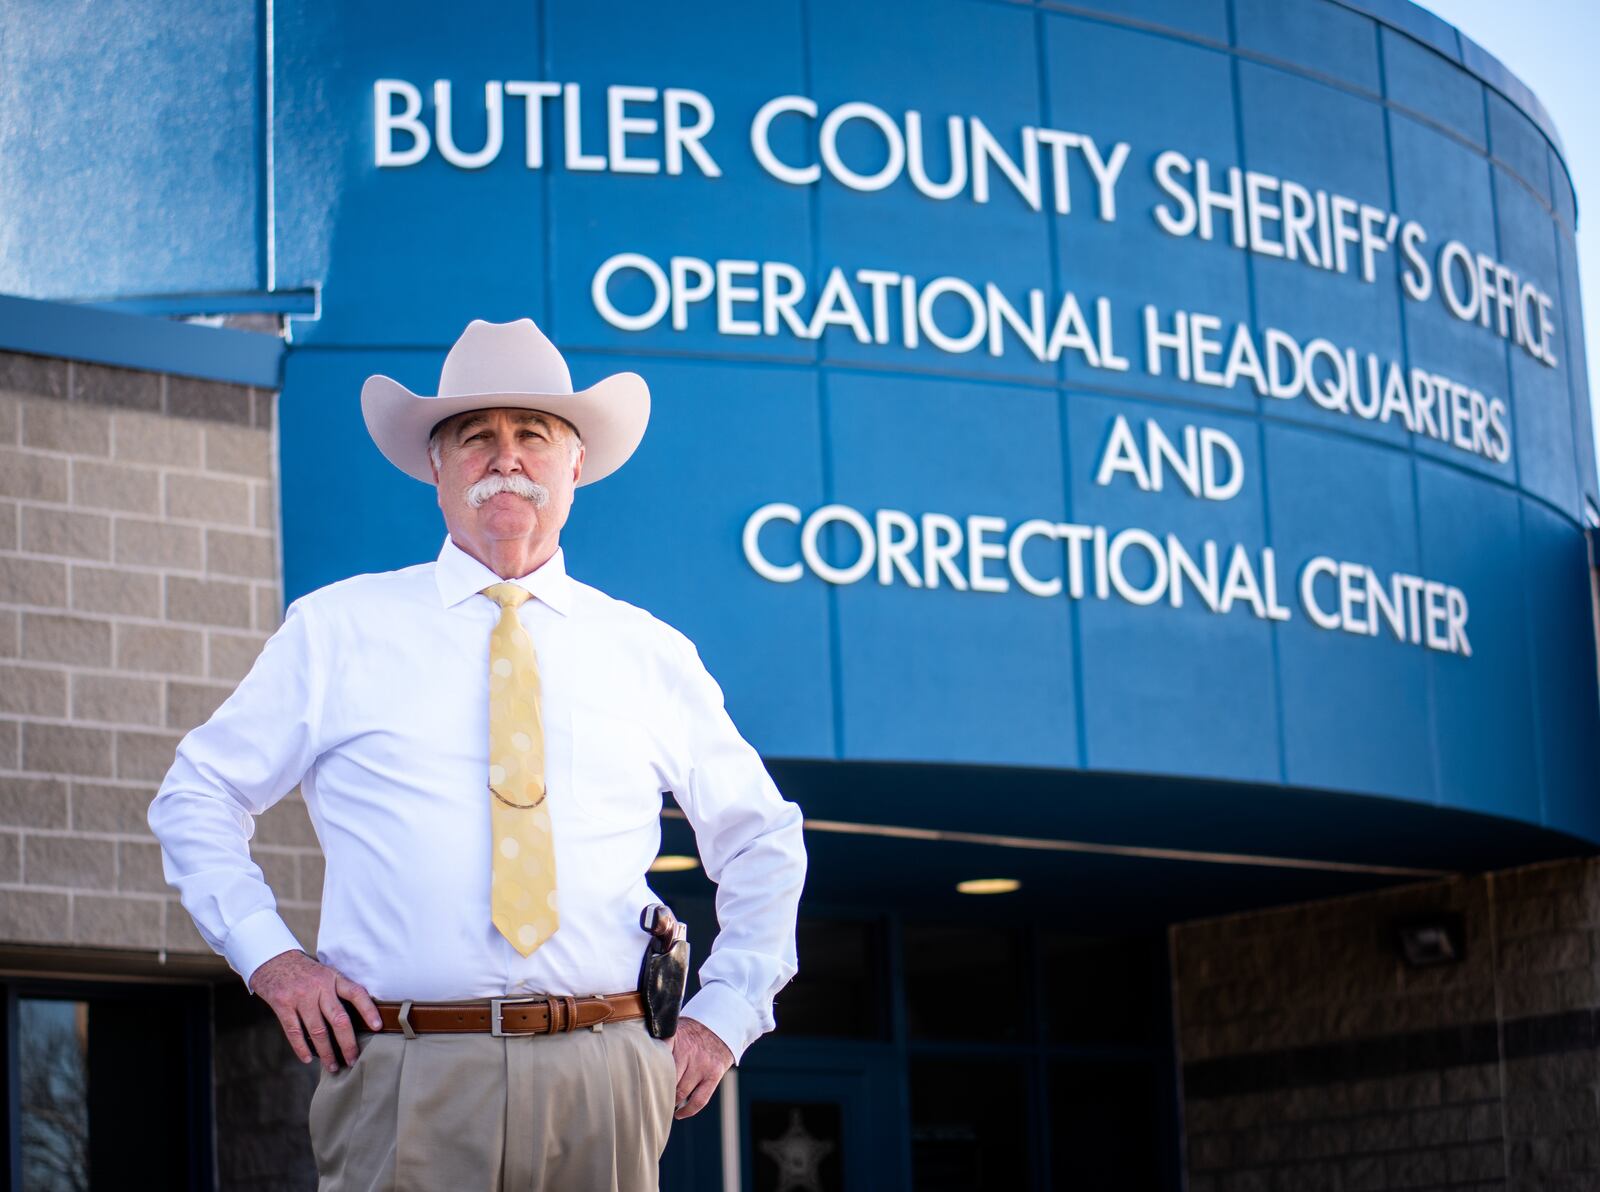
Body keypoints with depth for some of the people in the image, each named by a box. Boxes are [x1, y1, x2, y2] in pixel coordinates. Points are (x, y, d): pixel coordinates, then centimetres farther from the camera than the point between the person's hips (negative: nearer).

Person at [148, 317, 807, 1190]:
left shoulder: (648, 654, 13)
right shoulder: (338, 629, 9)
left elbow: (762, 840, 24)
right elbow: (196, 799, 14)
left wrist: (725, 1013, 12)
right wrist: (268, 955, 0)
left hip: (604, 1085, 2)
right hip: (407, 1083, -2)